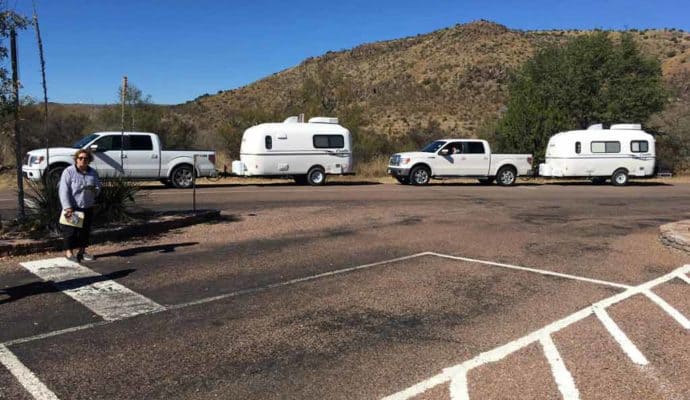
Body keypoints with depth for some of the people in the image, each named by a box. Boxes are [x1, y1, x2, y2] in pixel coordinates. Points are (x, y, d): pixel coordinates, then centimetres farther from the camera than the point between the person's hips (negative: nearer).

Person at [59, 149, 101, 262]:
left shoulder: (93, 173, 7)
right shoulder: (69, 172, -9)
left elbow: (98, 187, 12)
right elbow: (63, 191, -14)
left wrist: (95, 190, -15)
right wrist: (67, 207, -22)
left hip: (88, 208, 5)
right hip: (72, 208, -5)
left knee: (85, 230, 12)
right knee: (71, 231, -1)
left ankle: (82, 251, 24)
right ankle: (69, 252, 9)